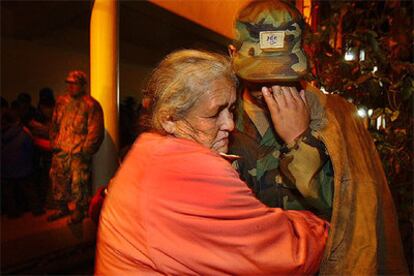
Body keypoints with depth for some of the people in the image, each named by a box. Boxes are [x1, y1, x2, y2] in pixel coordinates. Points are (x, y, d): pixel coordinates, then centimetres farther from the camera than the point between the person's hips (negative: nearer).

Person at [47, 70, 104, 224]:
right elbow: (54, 125, 20)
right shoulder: (61, 101, 12)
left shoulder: (91, 105, -9)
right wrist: (54, 143, 14)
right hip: (60, 151, 6)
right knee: (58, 179, 14)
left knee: (78, 183, -1)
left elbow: (95, 131, -11)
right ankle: (62, 208, 33)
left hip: (79, 153, -6)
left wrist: (85, 150, -12)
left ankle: (79, 211, 19)